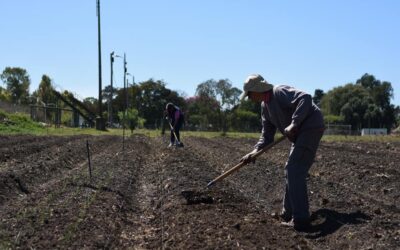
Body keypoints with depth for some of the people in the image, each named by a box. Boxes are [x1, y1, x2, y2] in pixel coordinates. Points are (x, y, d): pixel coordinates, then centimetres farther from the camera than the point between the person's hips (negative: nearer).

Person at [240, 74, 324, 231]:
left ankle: (300, 220, -12)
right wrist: (255, 151, -2)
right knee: (291, 171, 17)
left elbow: (305, 98, -31)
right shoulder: (265, 106, 12)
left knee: (295, 171, -15)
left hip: (311, 128, -11)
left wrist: (294, 123, -34)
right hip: (300, 134, 11)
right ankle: (288, 214, 29)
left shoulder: (280, 92, -17)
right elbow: (267, 134, 13)